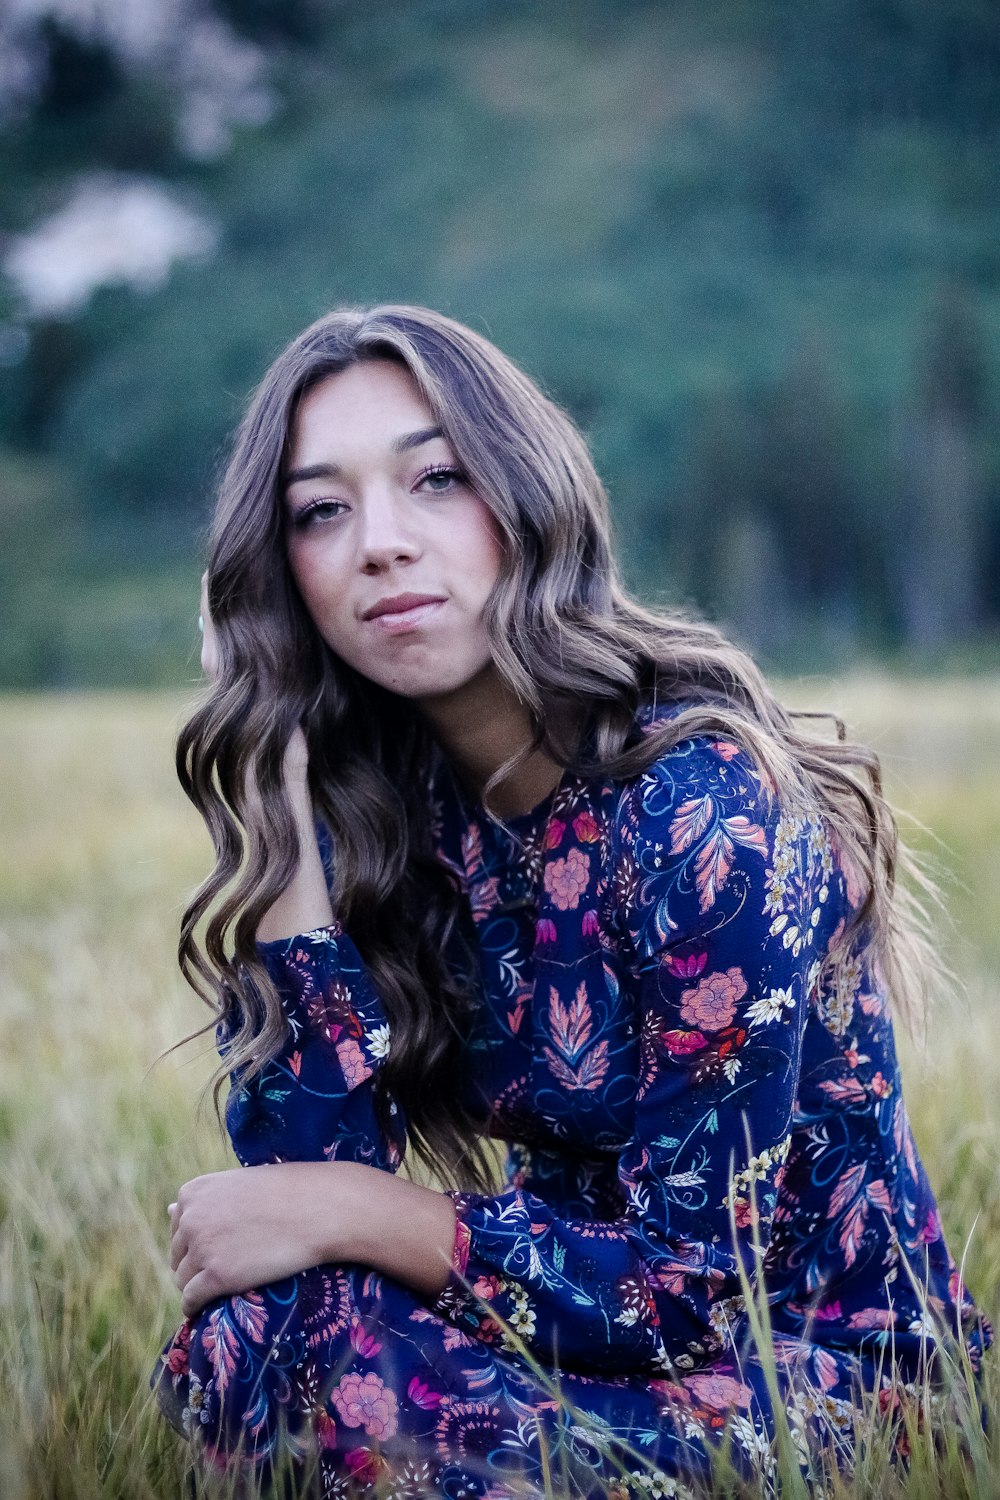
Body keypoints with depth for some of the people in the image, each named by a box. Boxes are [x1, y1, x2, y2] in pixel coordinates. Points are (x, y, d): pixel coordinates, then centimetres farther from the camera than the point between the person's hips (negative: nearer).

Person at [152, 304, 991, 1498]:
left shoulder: (700, 799, -23)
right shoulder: (377, 799, -3)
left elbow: (696, 1290, -22)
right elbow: (301, 1166, -14)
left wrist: (344, 1212, -17)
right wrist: (275, 776, -16)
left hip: (824, 1387, -5)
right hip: (593, 1342, 5)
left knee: (332, 1361, -27)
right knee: (234, 1339, -23)